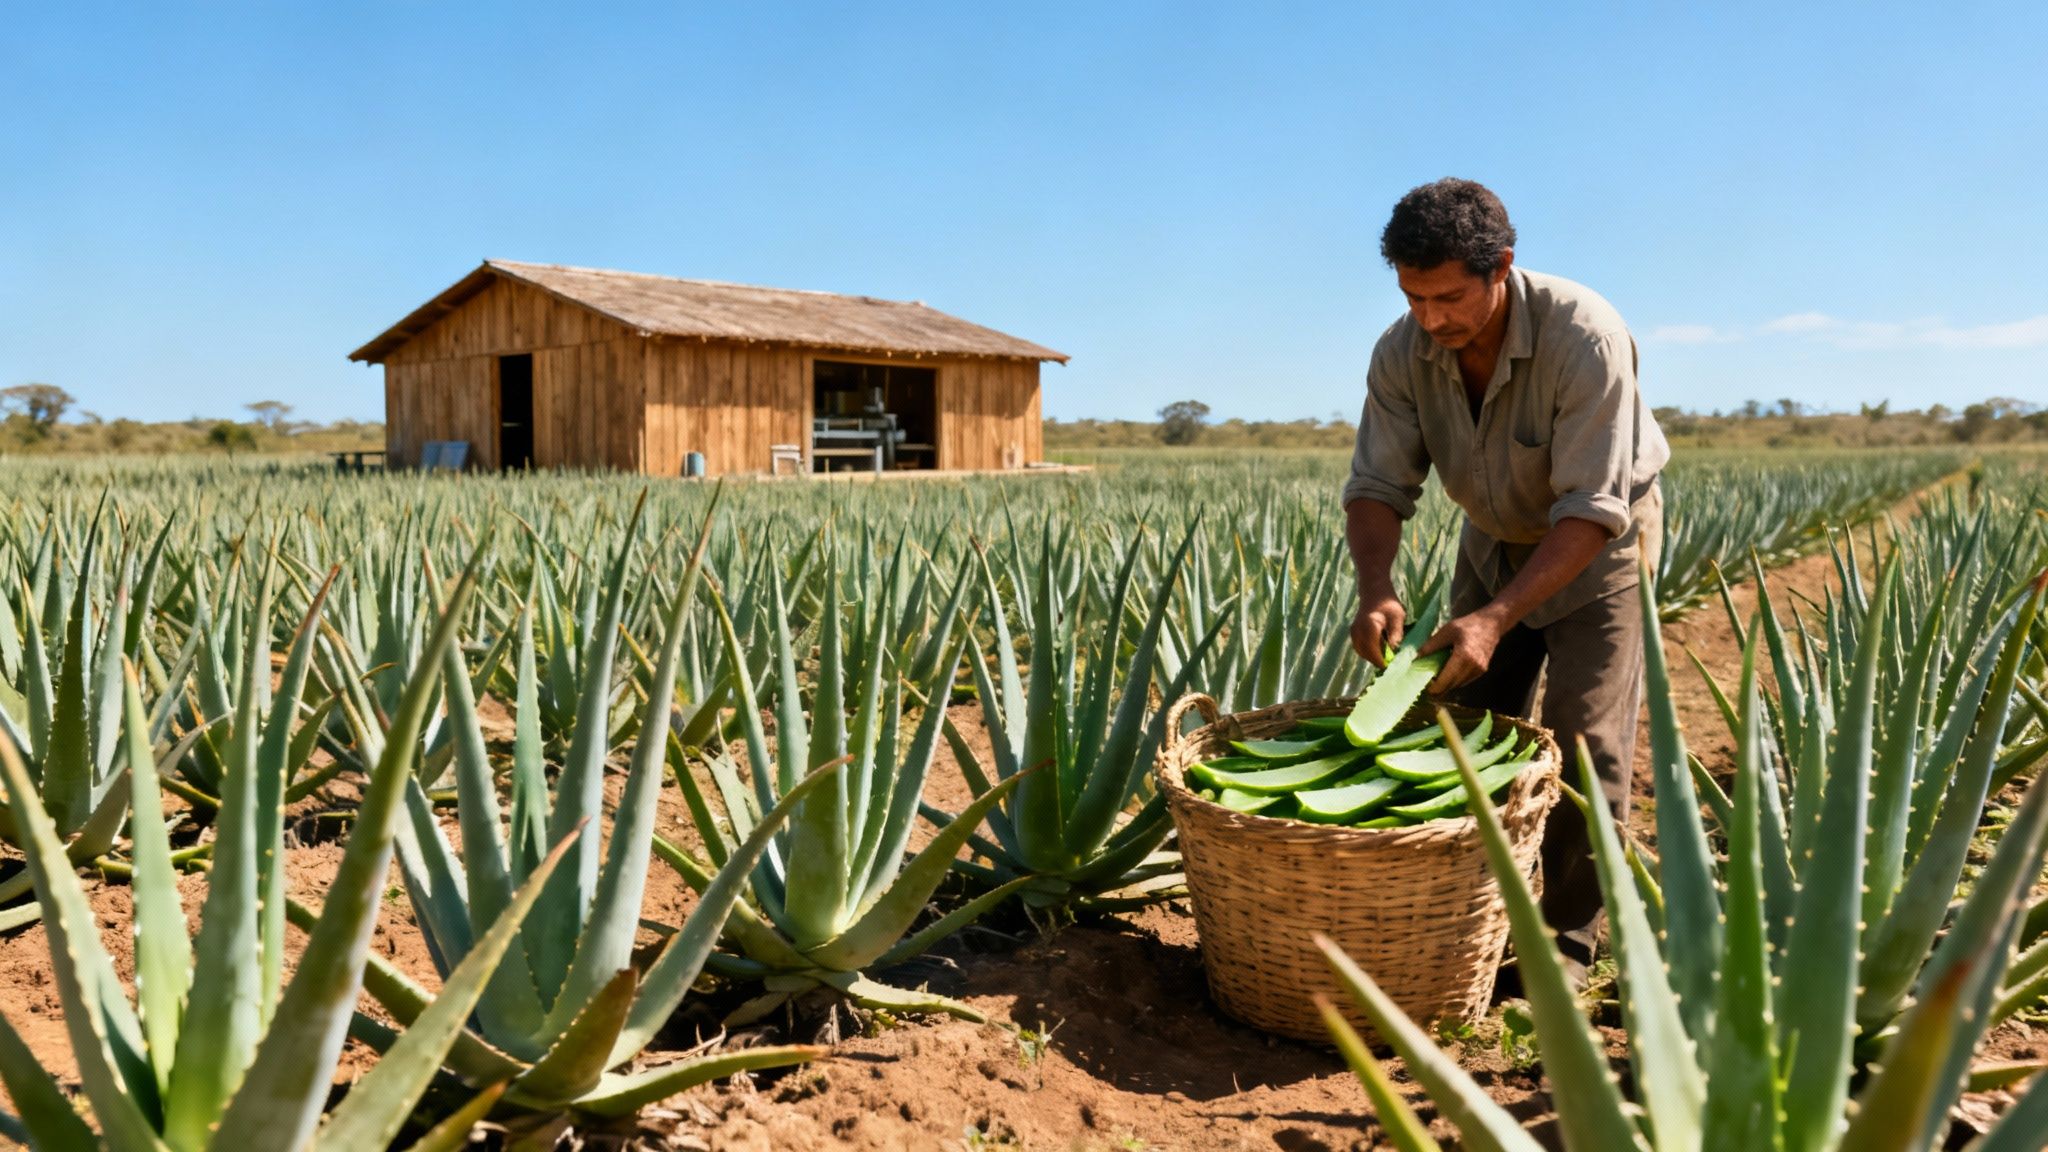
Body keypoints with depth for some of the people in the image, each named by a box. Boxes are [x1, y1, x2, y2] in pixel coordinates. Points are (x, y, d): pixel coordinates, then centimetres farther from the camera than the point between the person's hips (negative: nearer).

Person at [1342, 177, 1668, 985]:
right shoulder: (1403, 353, -19)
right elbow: (1378, 486, -16)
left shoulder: (1584, 337, -33)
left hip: (1598, 545, -4)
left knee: (1584, 746, -7)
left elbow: (1591, 510, -34)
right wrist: (1376, 590, -36)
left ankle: (1567, 939, 8)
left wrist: (1497, 618, -42)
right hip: (1495, 540, 5)